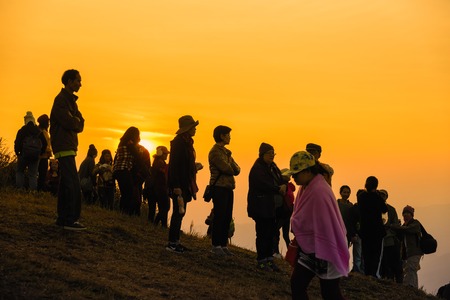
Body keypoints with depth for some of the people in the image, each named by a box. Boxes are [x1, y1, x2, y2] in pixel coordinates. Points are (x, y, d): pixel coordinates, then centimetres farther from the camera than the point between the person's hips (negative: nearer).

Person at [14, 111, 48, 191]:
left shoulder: (22, 130, -1)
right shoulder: (39, 131, 8)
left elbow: (17, 142, -9)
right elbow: (44, 143, 6)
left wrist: (17, 152, 5)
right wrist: (40, 153, 16)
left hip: (24, 154, -2)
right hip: (35, 156, 2)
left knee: (19, 171, 14)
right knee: (33, 174, 6)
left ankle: (20, 189, 0)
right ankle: (33, 190, -4)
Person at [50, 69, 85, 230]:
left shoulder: (71, 100, 20)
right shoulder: (61, 99, -10)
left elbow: (80, 124, 12)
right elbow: (70, 123, -20)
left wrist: (75, 121, -7)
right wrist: (76, 121, -1)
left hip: (68, 147, 10)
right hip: (64, 148, -10)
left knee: (65, 184, 10)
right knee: (73, 185, -13)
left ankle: (62, 218, 15)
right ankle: (71, 219, -12)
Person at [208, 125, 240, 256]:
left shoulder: (226, 152, 20)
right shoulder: (215, 152, -9)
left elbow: (237, 170, 13)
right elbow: (226, 168, -18)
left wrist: (232, 169, -8)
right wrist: (232, 169, 3)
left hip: (228, 188, 8)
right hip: (219, 187, -8)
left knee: (227, 218, 8)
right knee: (219, 217, -6)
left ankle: (223, 245, 13)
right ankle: (216, 246, 0)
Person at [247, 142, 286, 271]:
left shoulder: (273, 167, 15)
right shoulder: (257, 169, -13)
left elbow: (281, 181, 12)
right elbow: (264, 185, -24)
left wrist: (283, 186, -11)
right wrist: (279, 189, -12)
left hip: (271, 206, 8)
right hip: (260, 206, -8)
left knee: (271, 233, 10)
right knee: (263, 234, -4)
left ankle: (269, 259, 16)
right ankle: (261, 261, 3)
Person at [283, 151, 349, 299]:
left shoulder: (319, 191, -24)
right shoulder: (306, 187, 5)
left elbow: (325, 227, -25)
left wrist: (323, 257, -23)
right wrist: (298, 240, 13)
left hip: (323, 252, -9)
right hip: (308, 249, 9)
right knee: (297, 284, 8)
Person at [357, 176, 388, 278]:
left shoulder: (361, 196, 1)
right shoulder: (377, 197, -11)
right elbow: (385, 209, 2)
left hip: (364, 230, 4)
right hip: (377, 229, -4)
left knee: (366, 254, 10)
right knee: (377, 253, -1)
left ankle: (367, 274, 8)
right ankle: (374, 274, -12)